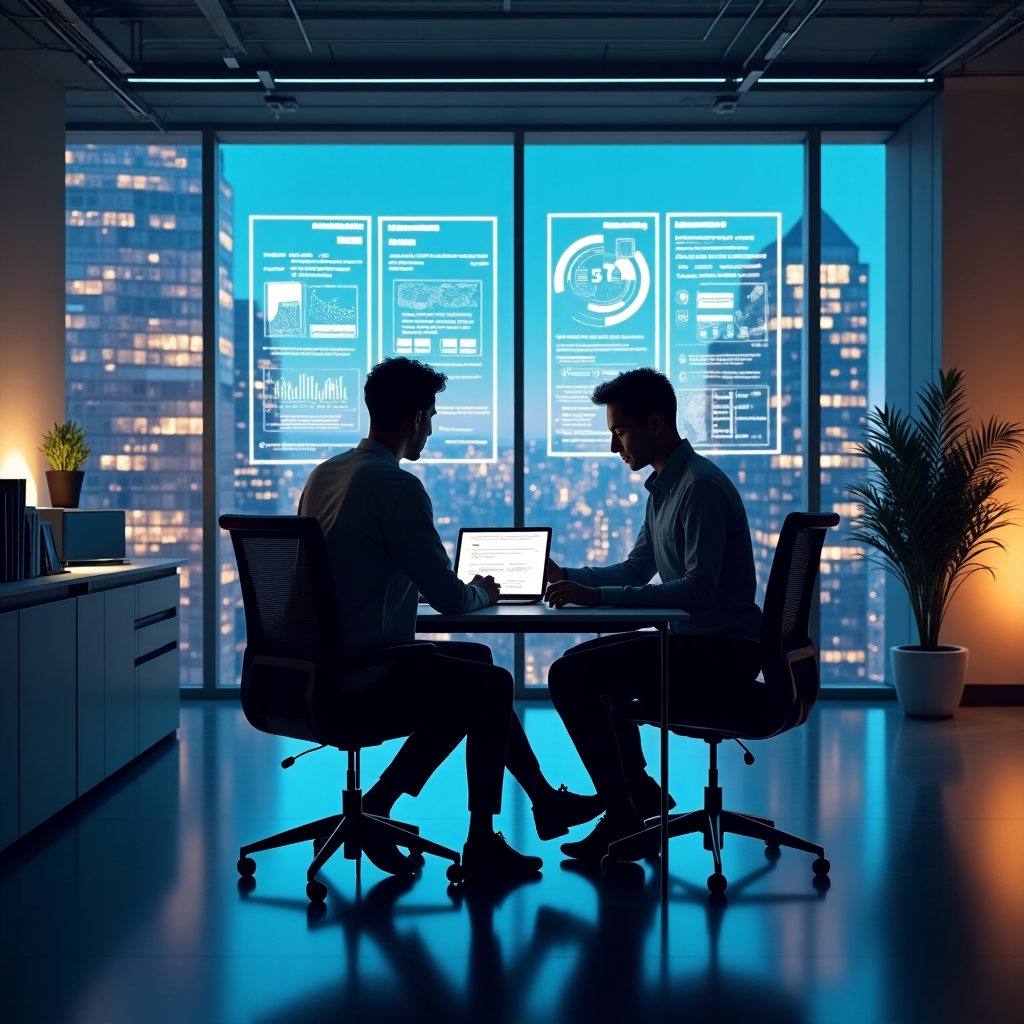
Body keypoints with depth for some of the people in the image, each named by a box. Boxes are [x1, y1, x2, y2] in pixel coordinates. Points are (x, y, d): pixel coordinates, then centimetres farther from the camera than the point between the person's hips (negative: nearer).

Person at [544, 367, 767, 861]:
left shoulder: (702, 487, -18)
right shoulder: (663, 486, 13)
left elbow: (700, 589, -27)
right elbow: (637, 570, 21)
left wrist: (599, 596, -29)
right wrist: (567, 576, 6)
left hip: (722, 653, -11)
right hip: (695, 641, 11)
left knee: (571, 675, -15)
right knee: (592, 666, 24)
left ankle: (626, 810, -5)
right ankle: (636, 792, 24)